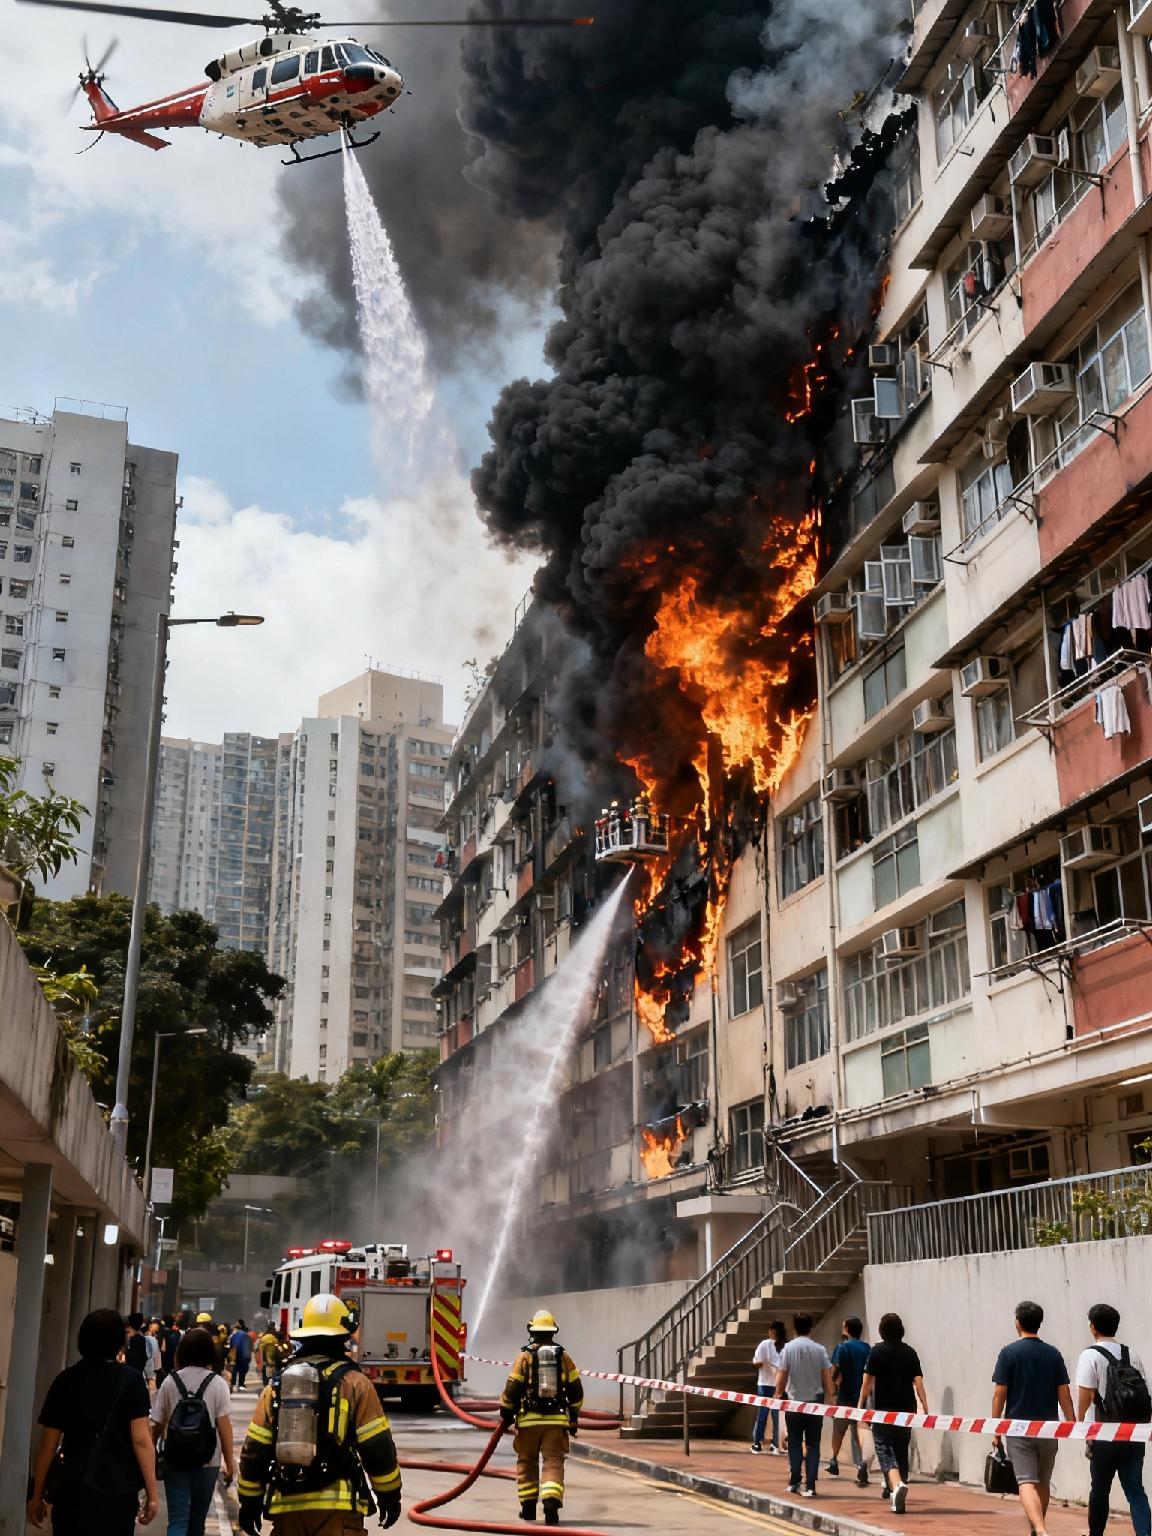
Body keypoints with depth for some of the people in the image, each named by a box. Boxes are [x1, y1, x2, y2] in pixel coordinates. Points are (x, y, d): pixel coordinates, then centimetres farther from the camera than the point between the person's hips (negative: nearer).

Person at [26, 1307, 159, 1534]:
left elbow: (48, 1444, 2)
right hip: (119, 1490, -1)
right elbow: (141, 1440, -10)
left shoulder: (66, 1380, 1)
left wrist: (37, 1495, 11)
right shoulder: (130, 1380, -5)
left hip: (72, 1490, 2)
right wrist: (151, 1493, -6)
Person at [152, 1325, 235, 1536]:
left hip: (175, 1460, 0)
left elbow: (157, 1425, 2)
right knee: (197, 1517, 16)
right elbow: (224, 1425, -8)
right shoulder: (217, 1383, -6)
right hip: (208, 1461, 0)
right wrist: (230, 1462, -1)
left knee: (178, 1519, -2)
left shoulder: (170, 1381, -2)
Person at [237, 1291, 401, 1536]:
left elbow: (254, 1451, 9)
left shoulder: (277, 1385, 10)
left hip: (286, 1506, 4)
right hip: (336, 1506, -4)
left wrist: (250, 1502, 18)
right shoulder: (353, 1383, -2)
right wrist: (390, 1495, 7)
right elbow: (378, 1449, -4)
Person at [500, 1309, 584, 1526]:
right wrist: (574, 1417, 20)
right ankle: (551, 1503, -19)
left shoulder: (524, 1356, -3)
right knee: (553, 1462, 0)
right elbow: (576, 1390, 9)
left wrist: (506, 1414, 9)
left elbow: (512, 1389, -5)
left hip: (529, 1419, -1)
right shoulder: (564, 1357, 5)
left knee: (527, 1462, 14)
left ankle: (529, 1507, 18)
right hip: (556, 1419, 1)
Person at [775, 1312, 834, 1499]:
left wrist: (778, 1395, 9)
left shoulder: (788, 1348, -7)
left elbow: (781, 1377, -6)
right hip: (815, 1401, 0)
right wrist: (830, 1398, 9)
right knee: (813, 1445, 5)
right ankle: (810, 1486, -2)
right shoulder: (819, 1349, -4)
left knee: (795, 1443, 13)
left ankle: (795, 1482, 15)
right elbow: (827, 1377, -3)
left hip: (794, 1401, 0)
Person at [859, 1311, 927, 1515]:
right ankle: (898, 1498, 19)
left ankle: (897, 1485, -29)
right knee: (902, 1452, 15)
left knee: (885, 1453, -2)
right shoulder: (910, 1352, 5)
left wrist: (860, 1405, 1)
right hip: (906, 1410, 4)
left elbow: (868, 1382, -7)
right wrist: (925, 1407, 1)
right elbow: (918, 1382, -1)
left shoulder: (877, 1351, -5)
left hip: (883, 1410, -4)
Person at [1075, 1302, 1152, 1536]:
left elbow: (1085, 1395, -14)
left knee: (1100, 1490, 12)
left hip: (1105, 1437, -4)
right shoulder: (1132, 1356, 9)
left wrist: (1079, 1420, 3)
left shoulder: (1090, 1355, -8)